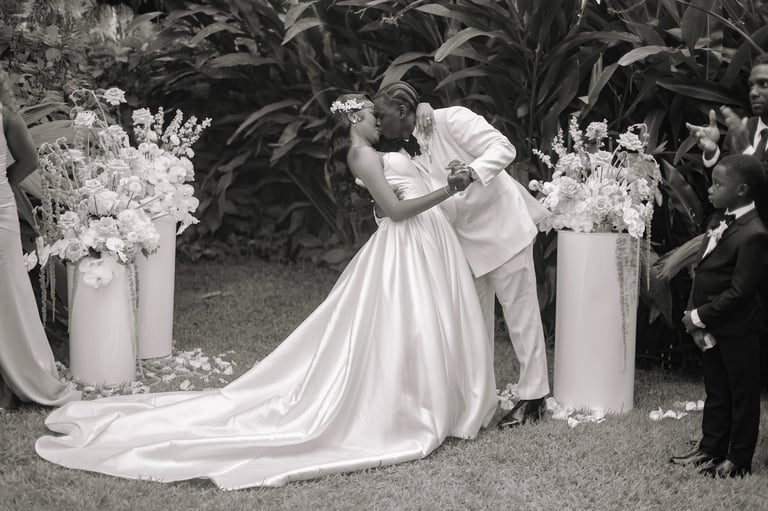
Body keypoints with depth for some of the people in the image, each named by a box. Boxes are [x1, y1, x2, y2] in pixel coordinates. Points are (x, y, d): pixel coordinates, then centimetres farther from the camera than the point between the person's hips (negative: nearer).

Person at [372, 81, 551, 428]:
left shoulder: (450, 120, -15)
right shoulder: (404, 153, 4)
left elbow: (503, 148, -21)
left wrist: (473, 171, -37)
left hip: (502, 227, -7)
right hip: (466, 239, 7)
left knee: (520, 310, -2)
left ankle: (533, 397, 4)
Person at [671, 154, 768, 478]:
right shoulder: (721, 223, 5)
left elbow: (739, 292, -23)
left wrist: (700, 317, -18)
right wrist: (694, 312, -1)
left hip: (737, 330, -8)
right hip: (713, 326, 8)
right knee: (715, 391, 19)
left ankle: (738, 460, 16)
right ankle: (711, 449, 31)